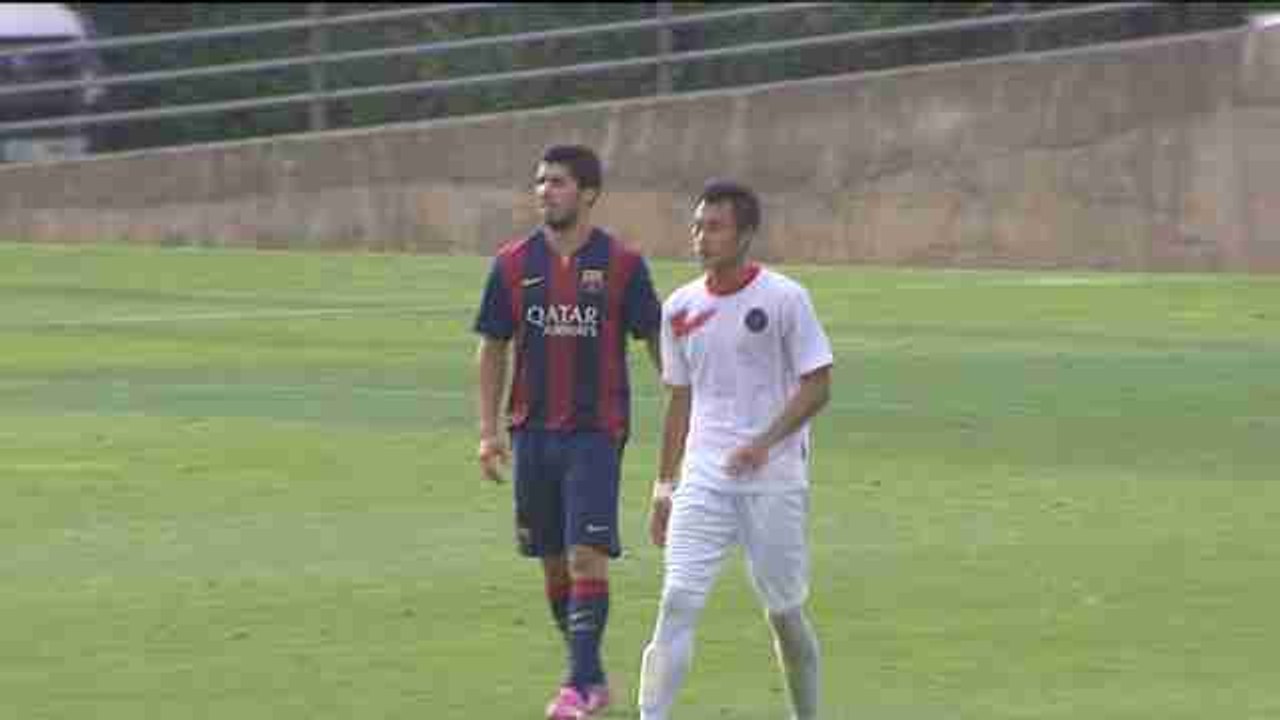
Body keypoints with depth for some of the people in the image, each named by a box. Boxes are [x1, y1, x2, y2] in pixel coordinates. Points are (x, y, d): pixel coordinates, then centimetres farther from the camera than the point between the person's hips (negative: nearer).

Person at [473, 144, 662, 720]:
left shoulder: (622, 265, -4)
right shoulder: (513, 264, 3)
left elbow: (657, 343, 1)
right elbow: (492, 348, 8)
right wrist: (488, 431, 1)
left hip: (596, 431, -4)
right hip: (532, 430, 4)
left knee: (587, 554, -13)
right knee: (553, 560, 9)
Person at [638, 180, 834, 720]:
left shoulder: (783, 298, -6)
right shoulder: (681, 307, 8)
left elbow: (817, 386, -7)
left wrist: (764, 443, -20)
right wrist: (663, 487, 15)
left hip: (773, 480, -3)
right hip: (703, 479, 3)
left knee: (784, 612, 7)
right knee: (677, 602, -11)